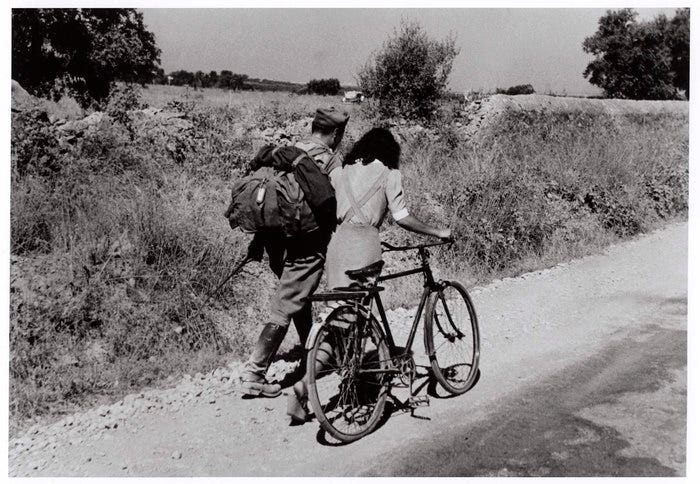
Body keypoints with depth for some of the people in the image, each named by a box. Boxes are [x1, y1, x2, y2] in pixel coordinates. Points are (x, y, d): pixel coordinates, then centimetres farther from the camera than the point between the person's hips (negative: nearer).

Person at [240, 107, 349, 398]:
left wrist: (258, 241, 17)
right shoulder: (330, 160, -8)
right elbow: (339, 208, -11)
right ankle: (253, 376, -1)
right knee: (284, 310, -3)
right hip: (306, 244, -8)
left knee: (300, 297, 24)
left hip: (277, 239, 8)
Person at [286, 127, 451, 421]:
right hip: (364, 244, -5)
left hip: (337, 242, 6)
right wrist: (438, 232, 11)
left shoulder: (340, 171, 20)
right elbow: (402, 218, 0)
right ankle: (303, 386, -15)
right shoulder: (388, 172, 7)